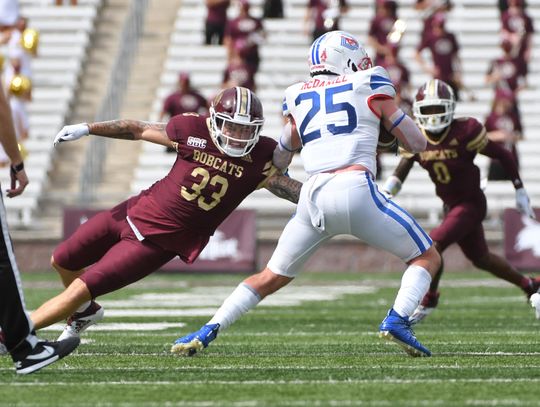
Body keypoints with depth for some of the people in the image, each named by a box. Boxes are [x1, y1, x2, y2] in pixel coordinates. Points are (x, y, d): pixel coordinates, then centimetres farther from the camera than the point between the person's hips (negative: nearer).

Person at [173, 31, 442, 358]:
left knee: (272, 277, 20)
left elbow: (280, 158, 35)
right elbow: (417, 143, 16)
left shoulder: (298, 96, 22)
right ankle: (397, 320, -13)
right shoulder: (370, 86, 13)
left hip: (313, 197, 4)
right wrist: (388, 113, 35)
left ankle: (207, 332, 9)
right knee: (427, 258, 11)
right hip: (356, 189, -4)